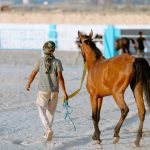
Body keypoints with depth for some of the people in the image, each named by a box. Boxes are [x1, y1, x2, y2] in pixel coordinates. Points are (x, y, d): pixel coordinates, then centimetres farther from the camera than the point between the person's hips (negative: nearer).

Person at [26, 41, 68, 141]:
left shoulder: (40, 61, -4)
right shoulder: (57, 62, -6)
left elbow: (33, 75, 2)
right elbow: (60, 77, -11)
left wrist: (28, 85, 21)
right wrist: (64, 92, -8)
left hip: (43, 91, -1)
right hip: (54, 91, 1)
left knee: (42, 112, 4)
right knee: (51, 112, 16)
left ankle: (48, 129, -20)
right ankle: (47, 132, 23)